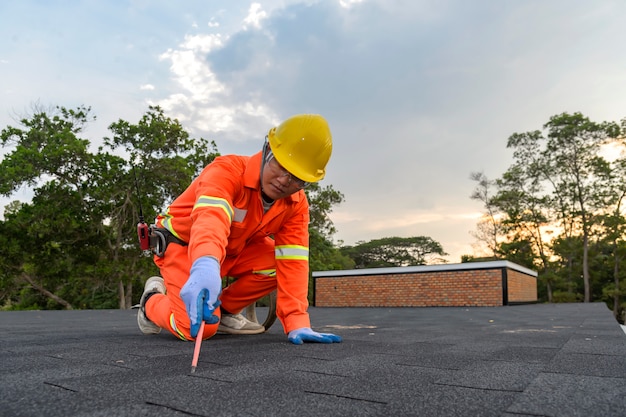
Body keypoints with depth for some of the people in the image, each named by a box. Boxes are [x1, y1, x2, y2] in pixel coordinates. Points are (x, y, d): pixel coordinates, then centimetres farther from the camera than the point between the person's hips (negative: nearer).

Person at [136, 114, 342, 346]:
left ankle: (225, 310, 4)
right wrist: (205, 266, -73)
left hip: (234, 250, 6)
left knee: (281, 262, -17)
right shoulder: (227, 171, -32)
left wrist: (297, 323, -30)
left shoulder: (296, 205, -14)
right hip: (183, 244, -5)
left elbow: (292, 263, -21)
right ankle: (153, 299, 11)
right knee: (199, 327, -22)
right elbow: (210, 218, -52)